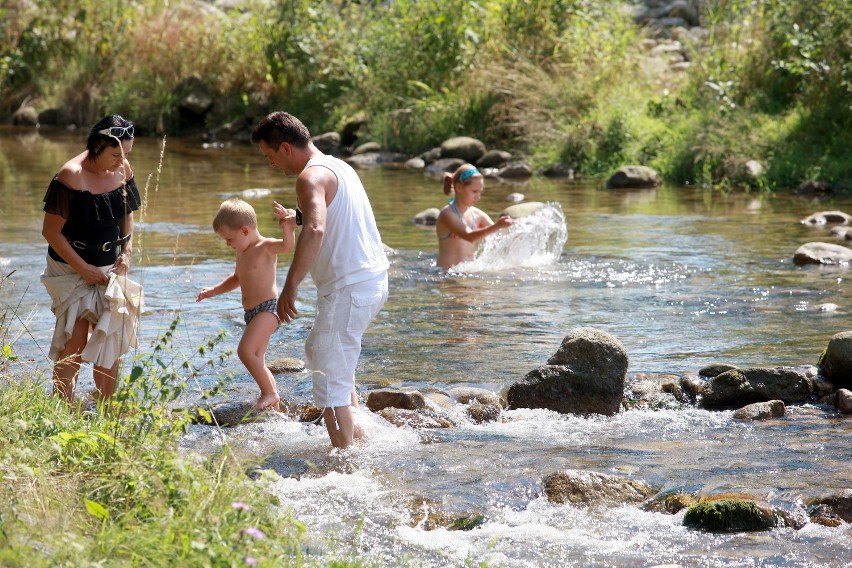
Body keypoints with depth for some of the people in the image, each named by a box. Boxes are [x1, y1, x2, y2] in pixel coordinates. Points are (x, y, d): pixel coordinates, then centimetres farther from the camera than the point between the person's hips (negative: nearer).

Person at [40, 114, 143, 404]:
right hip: (71, 269, -6)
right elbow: (51, 231, -18)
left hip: (109, 269, 6)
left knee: (111, 338, 8)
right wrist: (84, 269, -18)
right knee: (76, 338, -12)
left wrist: (127, 251, -2)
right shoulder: (71, 177, -21)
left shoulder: (123, 171, -2)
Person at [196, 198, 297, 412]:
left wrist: (288, 227, -52)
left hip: (268, 308, -10)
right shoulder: (242, 252, 17)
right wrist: (214, 290, 24)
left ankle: (269, 393, -14)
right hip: (251, 312, 10)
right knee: (257, 361, 13)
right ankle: (275, 406, 20)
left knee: (246, 350, -24)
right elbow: (237, 279, 33)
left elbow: (287, 245, -32)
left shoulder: (265, 247, -11)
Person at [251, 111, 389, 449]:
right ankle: (356, 434, 29)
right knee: (317, 352, 28)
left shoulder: (311, 177, -15)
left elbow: (315, 230, -32)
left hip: (348, 288, -11)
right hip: (373, 279, 11)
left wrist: (290, 287, -34)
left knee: (330, 383, -7)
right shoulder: (338, 167, 16)